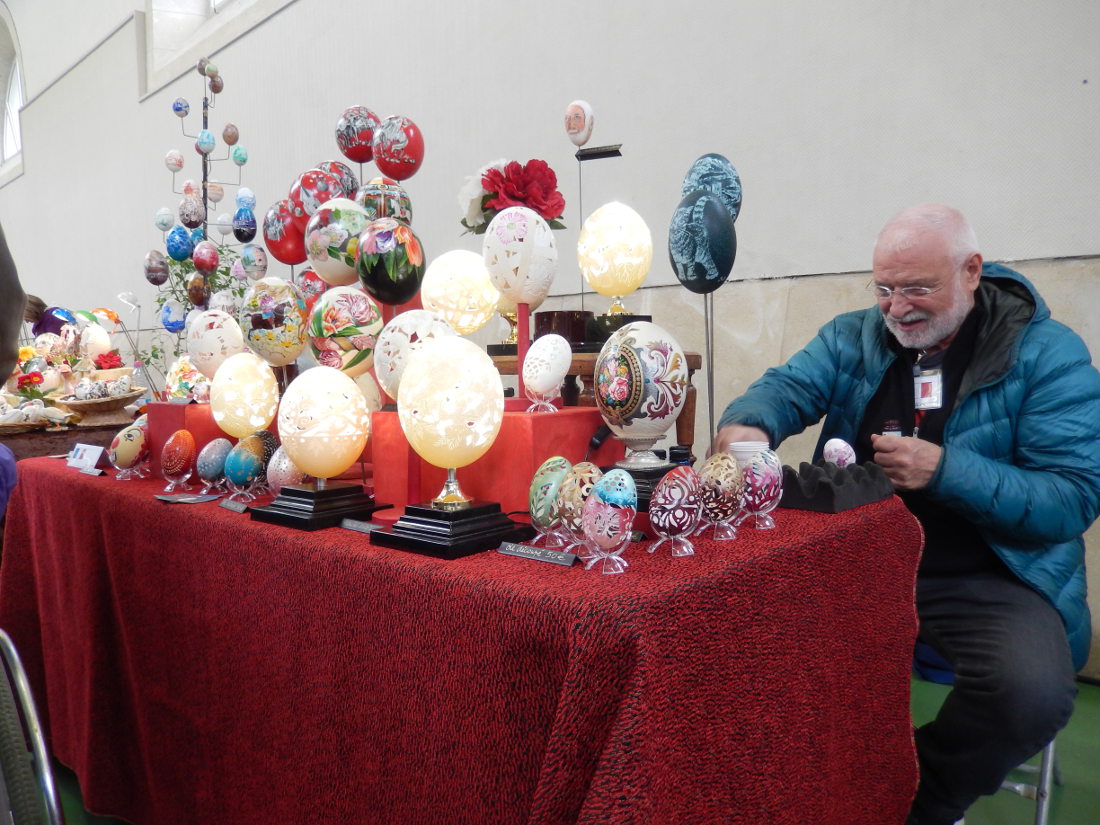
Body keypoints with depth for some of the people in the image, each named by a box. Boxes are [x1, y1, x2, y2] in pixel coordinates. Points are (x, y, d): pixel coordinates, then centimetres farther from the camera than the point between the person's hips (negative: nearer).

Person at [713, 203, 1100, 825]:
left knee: (1032, 694, -30)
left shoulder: (1048, 355, -6)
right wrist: (747, 424, -34)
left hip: (988, 579, -3)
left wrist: (946, 471, -27)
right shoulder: (854, 337, 6)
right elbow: (789, 386, -9)